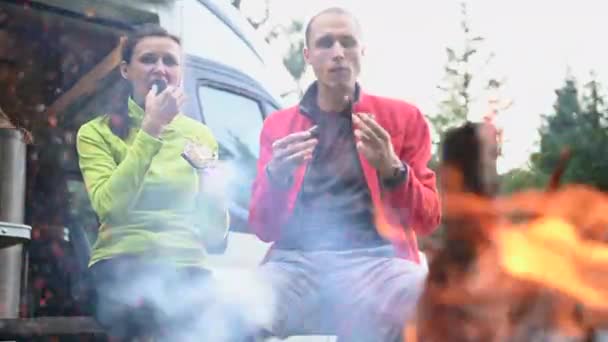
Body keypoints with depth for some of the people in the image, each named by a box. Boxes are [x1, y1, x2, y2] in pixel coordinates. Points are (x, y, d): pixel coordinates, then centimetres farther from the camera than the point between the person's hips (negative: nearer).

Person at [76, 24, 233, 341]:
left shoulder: (200, 135, 13)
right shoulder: (97, 132, 4)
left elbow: (215, 232, 9)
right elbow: (109, 207, -15)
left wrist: (206, 172, -7)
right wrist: (151, 128, -14)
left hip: (186, 268, 4)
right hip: (120, 268, -3)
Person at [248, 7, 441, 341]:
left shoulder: (403, 117, 13)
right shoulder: (278, 125, 17)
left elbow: (428, 221, 11)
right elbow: (263, 229, 13)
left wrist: (392, 169, -8)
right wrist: (275, 176, -8)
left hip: (375, 260, 0)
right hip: (297, 261, 0)